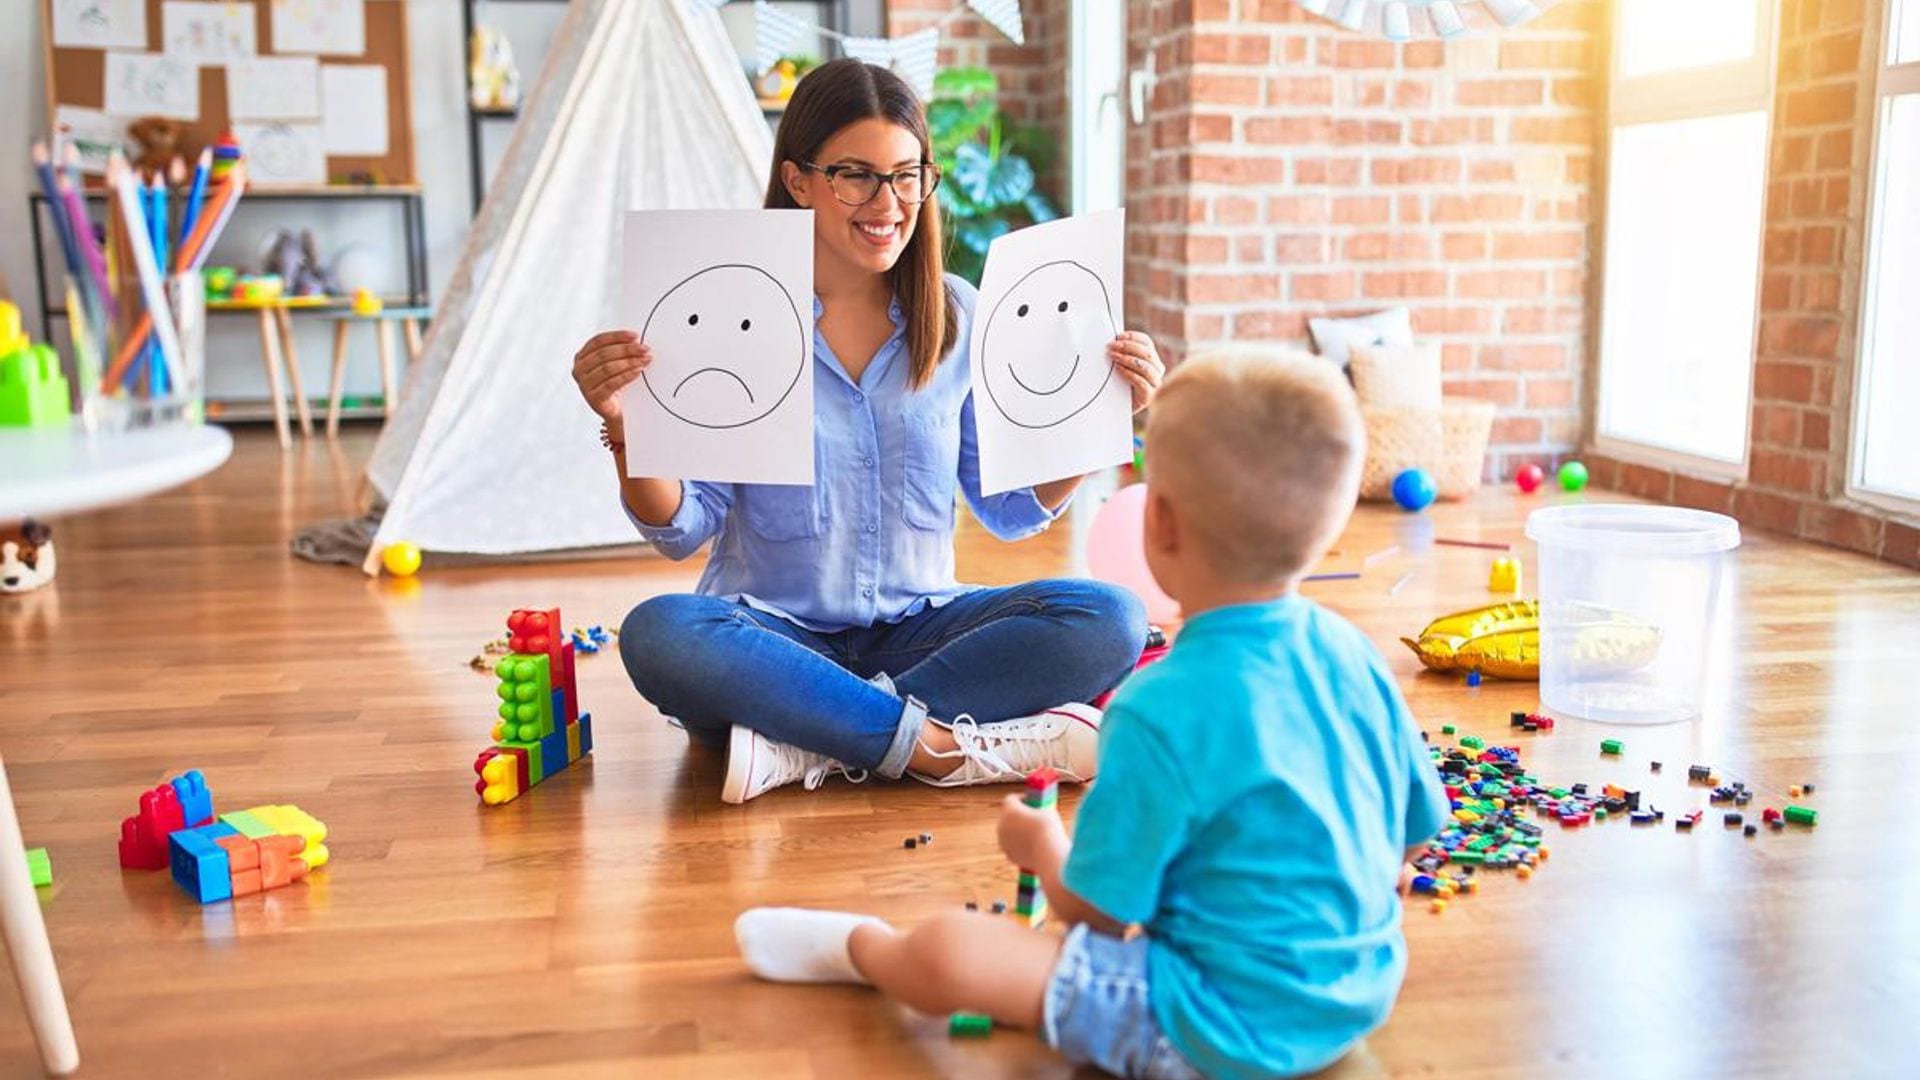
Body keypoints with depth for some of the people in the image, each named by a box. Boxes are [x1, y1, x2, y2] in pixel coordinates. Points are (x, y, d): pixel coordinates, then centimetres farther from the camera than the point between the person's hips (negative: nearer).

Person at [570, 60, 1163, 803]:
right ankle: (950, 750, -29)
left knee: (1108, 620, -21)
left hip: (916, 631, 3)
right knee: (657, 633, -33)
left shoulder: (957, 316, 3)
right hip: (773, 636, -2)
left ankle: (809, 745, -26)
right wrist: (625, 426, -23)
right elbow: (683, 531, -5)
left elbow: (1010, 511, 8)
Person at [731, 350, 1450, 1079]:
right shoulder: (1353, 655, -6)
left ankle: (861, 947, 27)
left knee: (947, 953, -5)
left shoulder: (1160, 713, -26)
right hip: (1364, 990, 8)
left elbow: (1098, 911, -16)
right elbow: (1410, 838, 6)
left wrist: (1042, 843, 5)